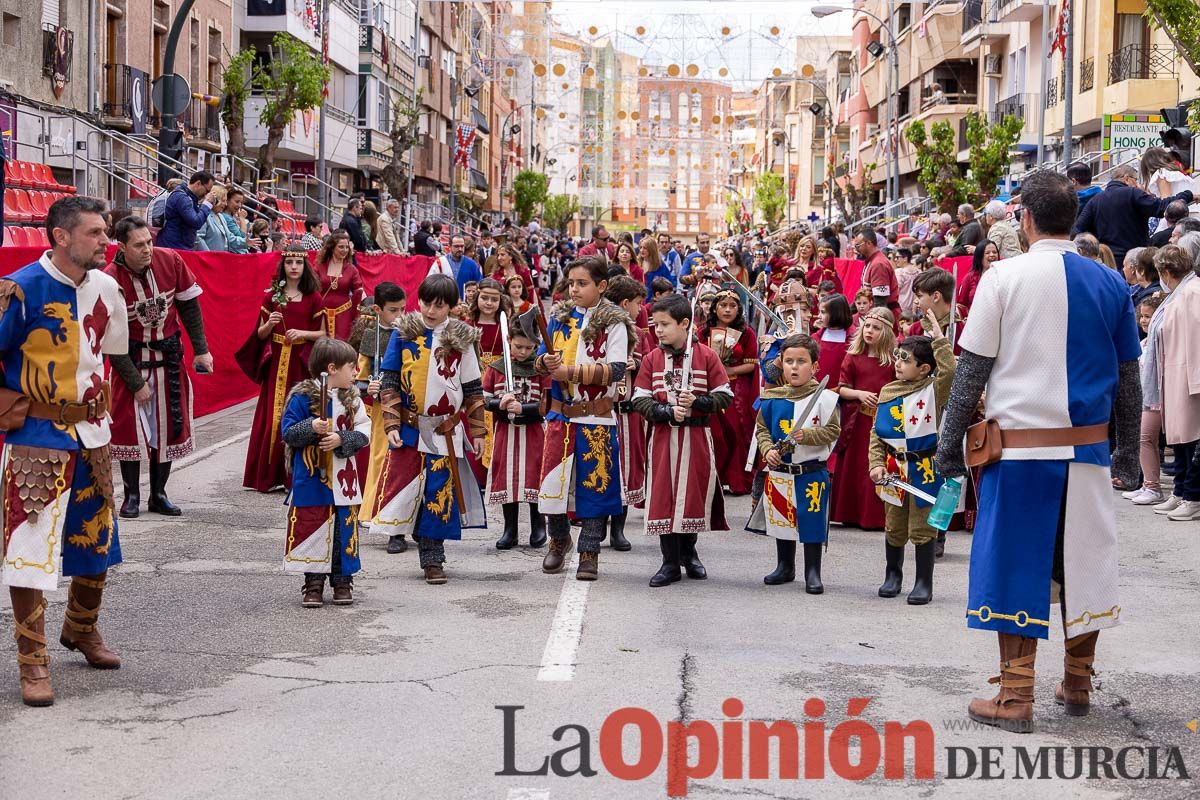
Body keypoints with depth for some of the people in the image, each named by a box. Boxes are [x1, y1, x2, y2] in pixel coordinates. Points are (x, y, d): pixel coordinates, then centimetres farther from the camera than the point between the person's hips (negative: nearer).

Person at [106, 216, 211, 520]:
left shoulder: (169, 260, -12)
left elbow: (189, 305, 1)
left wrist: (201, 350, 0)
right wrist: (136, 383, -15)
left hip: (169, 355, 3)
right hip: (131, 359, -3)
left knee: (170, 425, 5)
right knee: (130, 424, -4)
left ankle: (158, 494, 17)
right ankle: (131, 496, 10)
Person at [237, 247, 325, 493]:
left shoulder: (313, 298, 3)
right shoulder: (271, 296, 6)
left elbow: (322, 333, 3)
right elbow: (260, 334, 8)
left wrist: (302, 333, -13)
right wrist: (269, 324, -12)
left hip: (302, 362, -1)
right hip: (276, 362, 1)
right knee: (272, 416, 0)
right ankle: (268, 475, 7)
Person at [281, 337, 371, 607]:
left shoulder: (352, 400, 6)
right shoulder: (302, 397, -6)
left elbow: (364, 433, 1)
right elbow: (287, 432, -8)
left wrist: (341, 439, -15)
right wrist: (311, 428, -23)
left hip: (343, 482, 4)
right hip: (311, 480, -4)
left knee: (344, 532, 7)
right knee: (312, 530, 1)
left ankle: (342, 580, 19)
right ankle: (313, 583, 11)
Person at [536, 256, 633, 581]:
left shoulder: (614, 323, -5)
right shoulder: (559, 317, 9)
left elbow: (616, 370, -13)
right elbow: (541, 358, 11)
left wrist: (572, 372, -19)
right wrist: (547, 362, -13)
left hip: (597, 417, -4)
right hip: (561, 412, 4)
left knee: (595, 483, 0)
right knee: (553, 481, 6)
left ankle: (589, 552, 10)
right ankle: (558, 539, 30)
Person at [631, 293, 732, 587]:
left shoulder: (706, 356, -3)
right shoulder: (652, 358, 2)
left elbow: (725, 396, -3)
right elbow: (640, 400, -2)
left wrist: (697, 402, -18)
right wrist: (668, 412, -16)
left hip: (696, 436, -1)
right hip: (663, 436, 1)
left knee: (694, 492, 8)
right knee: (664, 496, 0)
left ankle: (688, 552, 30)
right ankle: (670, 563, 9)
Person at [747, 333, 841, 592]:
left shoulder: (824, 398, -8)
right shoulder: (772, 398, 3)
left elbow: (832, 431, -9)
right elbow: (761, 429, 9)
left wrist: (808, 435, -23)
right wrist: (768, 450, -7)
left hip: (812, 474, -4)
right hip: (779, 472, 4)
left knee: (812, 522, -1)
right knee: (781, 519, 14)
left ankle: (813, 573, 10)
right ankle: (784, 567, 30)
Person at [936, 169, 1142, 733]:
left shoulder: (1005, 278, -7)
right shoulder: (1110, 285, 4)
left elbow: (972, 370, -7)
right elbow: (1128, 378, 9)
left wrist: (949, 442, 1)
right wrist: (1128, 453, 18)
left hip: (1018, 446, -4)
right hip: (1087, 448, 4)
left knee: (1015, 561, 2)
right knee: (1083, 562, 14)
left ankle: (1015, 696, 5)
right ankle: (1077, 683, 25)